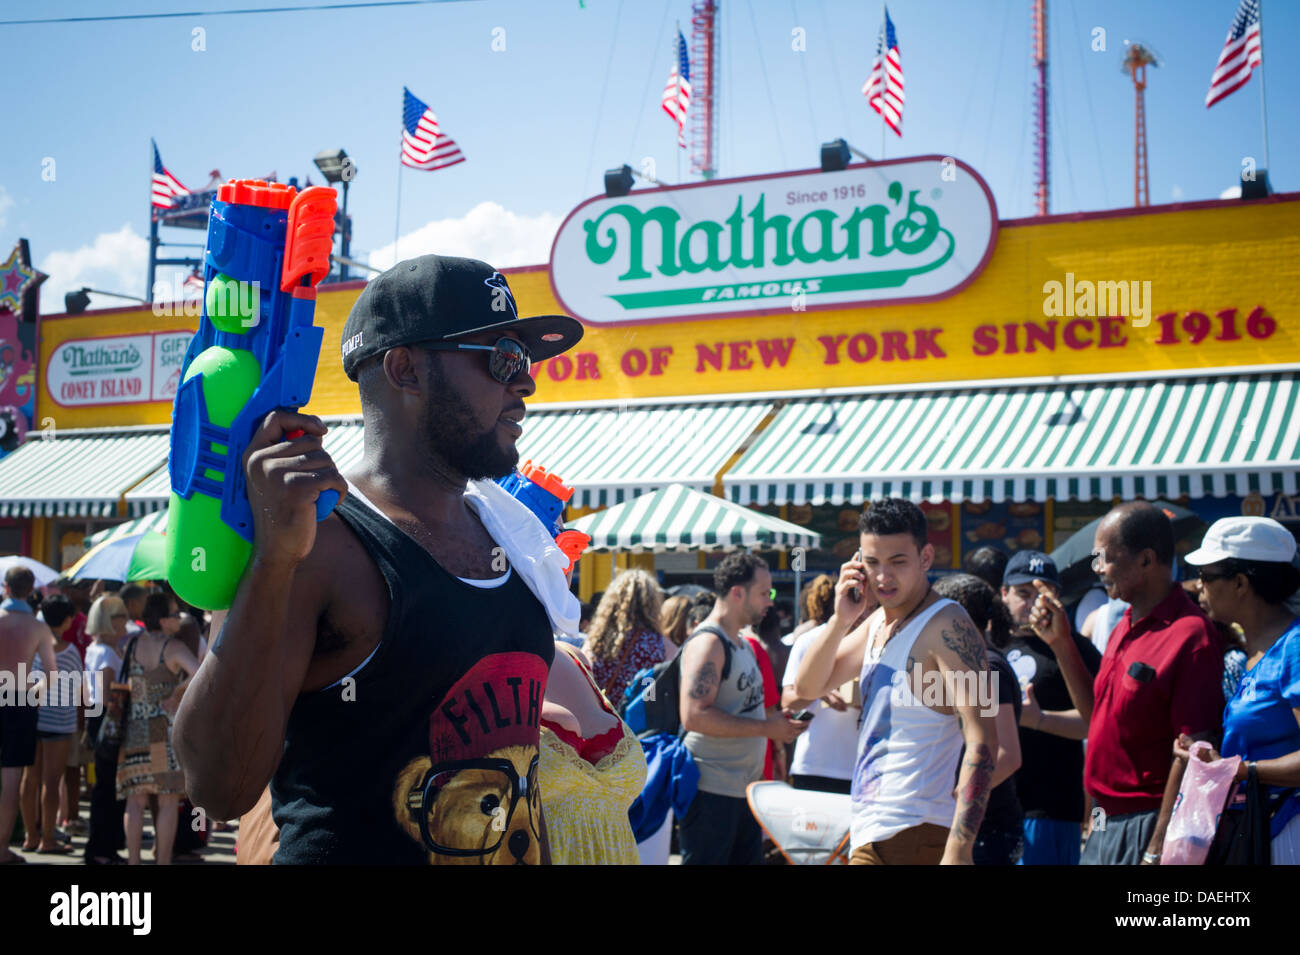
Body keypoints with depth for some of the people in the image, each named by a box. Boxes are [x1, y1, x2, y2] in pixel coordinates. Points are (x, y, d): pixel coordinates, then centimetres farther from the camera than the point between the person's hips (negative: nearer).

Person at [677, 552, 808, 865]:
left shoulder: (743, 645, 16)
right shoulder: (707, 642, -15)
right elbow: (694, 716, -25)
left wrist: (775, 715, 8)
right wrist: (766, 728, -21)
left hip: (744, 788, 9)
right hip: (711, 791, -9)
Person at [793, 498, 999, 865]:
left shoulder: (947, 626, -14)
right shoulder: (877, 622, 12)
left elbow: (982, 740, -21)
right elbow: (807, 687, 15)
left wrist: (958, 851, -27)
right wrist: (841, 618, -1)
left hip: (912, 837, -8)